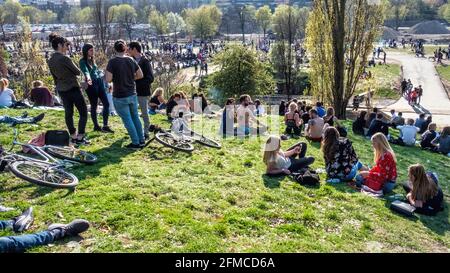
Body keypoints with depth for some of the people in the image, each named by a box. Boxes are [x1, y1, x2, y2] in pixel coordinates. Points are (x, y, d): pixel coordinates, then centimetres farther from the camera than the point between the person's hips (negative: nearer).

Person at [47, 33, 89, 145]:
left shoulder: (50, 61, 5)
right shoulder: (64, 58, -19)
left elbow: (55, 77, 13)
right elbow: (78, 72, -11)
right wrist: (75, 71, 11)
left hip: (61, 90, 8)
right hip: (73, 88, -8)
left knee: (68, 113, 14)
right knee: (83, 112, 2)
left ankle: (73, 137, 21)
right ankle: (80, 137, 0)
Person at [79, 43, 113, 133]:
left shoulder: (92, 59, 14)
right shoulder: (82, 61, -7)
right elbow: (85, 71, -25)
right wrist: (88, 78, -43)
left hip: (100, 83, 7)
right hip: (91, 84, -7)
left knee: (106, 104, 0)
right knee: (94, 106, 1)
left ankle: (105, 126, 3)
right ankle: (96, 126, 14)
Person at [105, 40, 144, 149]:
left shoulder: (112, 62, -14)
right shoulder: (131, 60, -2)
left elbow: (108, 79, -18)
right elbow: (140, 75, 5)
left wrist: (115, 79, 2)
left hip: (120, 97, -4)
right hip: (132, 94, 4)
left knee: (127, 120, 6)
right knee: (135, 117, 18)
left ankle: (135, 143, 12)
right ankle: (141, 140, 23)